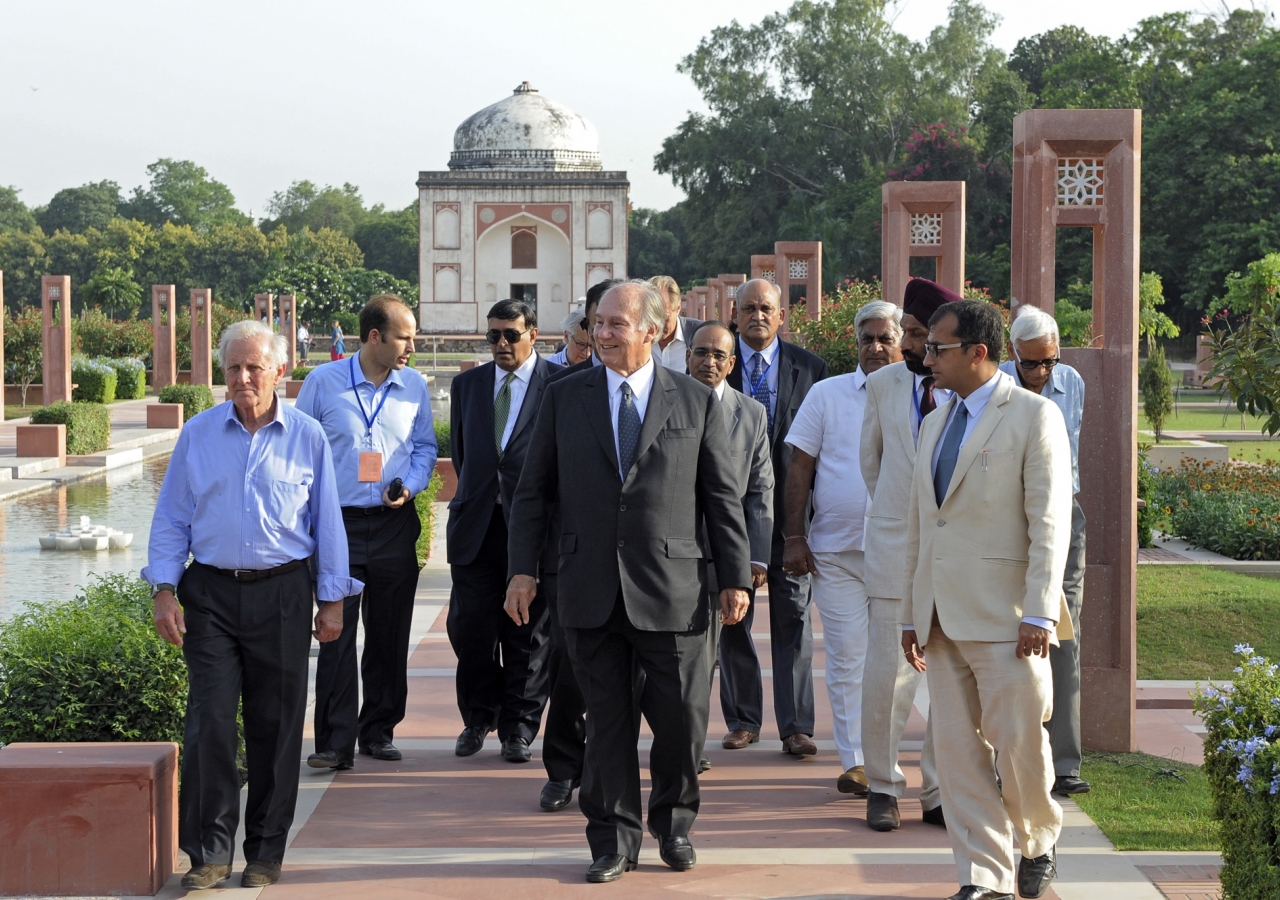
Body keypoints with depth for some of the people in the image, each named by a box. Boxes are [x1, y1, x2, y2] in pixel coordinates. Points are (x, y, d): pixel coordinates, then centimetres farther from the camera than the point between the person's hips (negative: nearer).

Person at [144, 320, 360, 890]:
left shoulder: (307, 438, 4)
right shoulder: (197, 435, 6)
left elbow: (326, 523, 7)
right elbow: (171, 518, 8)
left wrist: (333, 600, 5)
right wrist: (165, 590, -1)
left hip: (282, 593, 0)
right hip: (211, 593, 0)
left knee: (275, 726, 4)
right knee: (209, 721, -7)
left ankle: (266, 852, 15)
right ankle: (209, 852, 1)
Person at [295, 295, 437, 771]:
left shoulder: (415, 385, 5)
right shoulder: (323, 383, -3)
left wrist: (409, 486, -4)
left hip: (395, 525, 3)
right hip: (338, 523, -3)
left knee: (390, 636, 9)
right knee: (336, 634, -6)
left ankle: (379, 730, 21)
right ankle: (336, 741, -3)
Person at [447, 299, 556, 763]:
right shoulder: (468, 384, 12)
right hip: (476, 527, 3)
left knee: (528, 634, 4)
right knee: (469, 627, 3)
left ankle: (518, 728, 16)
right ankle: (478, 718, 23)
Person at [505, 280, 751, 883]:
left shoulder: (697, 402, 4)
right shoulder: (564, 397, 7)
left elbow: (722, 498, 5)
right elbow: (534, 490, 8)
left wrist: (735, 577, 2)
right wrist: (522, 568, 1)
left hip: (671, 591, -1)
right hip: (590, 593, 1)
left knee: (682, 720, 2)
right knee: (607, 721, 6)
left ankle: (673, 823, 27)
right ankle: (614, 839, 19)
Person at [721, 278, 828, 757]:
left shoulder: (810, 368, 4)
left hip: (789, 507, 0)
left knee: (793, 618, 1)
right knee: (731, 618, 7)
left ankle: (795, 725, 5)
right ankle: (743, 719, 18)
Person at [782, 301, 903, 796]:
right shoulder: (827, 394, 5)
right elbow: (800, 468, 5)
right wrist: (794, 537, -2)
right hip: (835, 550, 0)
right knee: (847, 658, 1)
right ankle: (855, 760, 7)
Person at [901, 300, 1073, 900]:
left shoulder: (1034, 416, -3)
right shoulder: (935, 423, 18)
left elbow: (1050, 521, -10)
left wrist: (1040, 612, -17)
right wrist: (911, 614, 16)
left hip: (1004, 614, -6)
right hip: (942, 618, 6)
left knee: (1020, 744, -3)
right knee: (958, 748, 3)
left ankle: (1037, 843, 23)